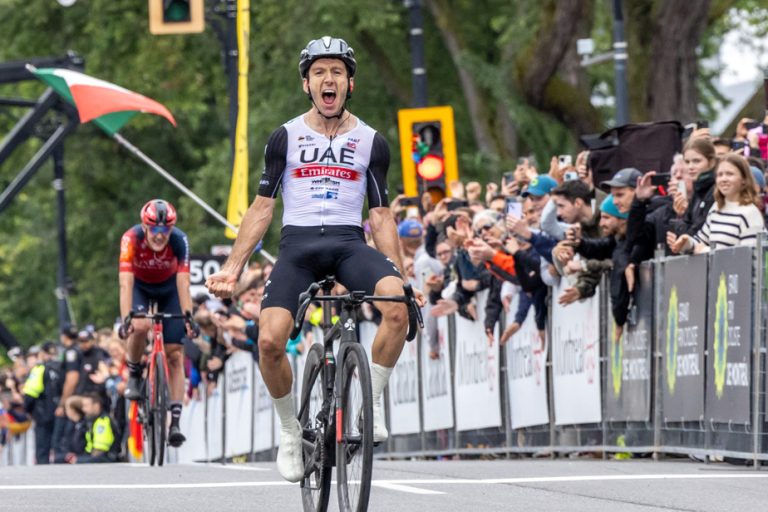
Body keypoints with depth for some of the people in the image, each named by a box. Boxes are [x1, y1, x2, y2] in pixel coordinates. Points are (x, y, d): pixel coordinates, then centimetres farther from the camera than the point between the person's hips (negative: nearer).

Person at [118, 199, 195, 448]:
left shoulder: (179, 240, -32)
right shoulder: (131, 238, -34)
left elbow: (183, 283, -36)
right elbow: (126, 283, -39)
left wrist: (188, 316, -47)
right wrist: (126, 319, -50)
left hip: (168, 289, 1)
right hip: (140, 287, -1)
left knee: (175, 353, -9)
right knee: (141, 326, -34)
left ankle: (175, 421, -8)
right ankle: (134, 374, -6)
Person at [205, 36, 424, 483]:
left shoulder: (371, 142, 8)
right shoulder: (287, 137, 7)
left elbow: (381, 215, 10)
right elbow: (262, 207, 9)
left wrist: (400, 276, 0)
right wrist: (233, 267, 1)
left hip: (350, 243, 0)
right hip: (298, 244, 0)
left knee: (398, 306, -32)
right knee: (270, 340, -23)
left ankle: (372, 401, -12)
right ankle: (291, 432, 2)